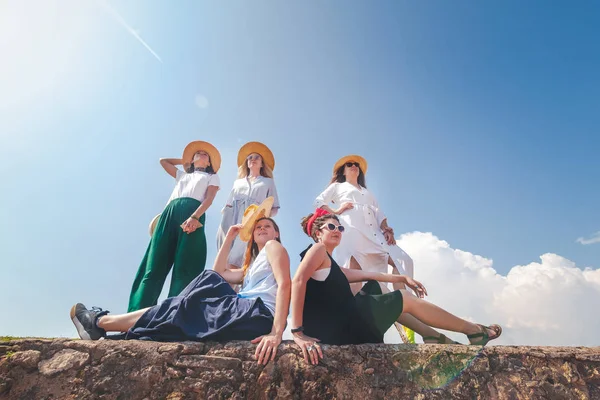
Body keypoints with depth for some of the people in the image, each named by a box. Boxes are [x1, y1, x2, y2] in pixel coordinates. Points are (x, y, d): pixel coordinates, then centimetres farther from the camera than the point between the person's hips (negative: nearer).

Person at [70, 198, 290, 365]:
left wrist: (276, 332, -26)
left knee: (182, 310, -4)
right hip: (246, 314, 8)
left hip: (257, 315, -8)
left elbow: (284, 284, -12)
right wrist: (229, 238, 27)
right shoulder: (252, 266, 31)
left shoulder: (273, 246, 5)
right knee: (210, 279, 13)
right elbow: (218, 273, 32)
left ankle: (99, 322, 9)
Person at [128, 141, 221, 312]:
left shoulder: (212, 177, 23)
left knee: (184, 268, -15)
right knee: (155, 265, -7)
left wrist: (194, 217, -14)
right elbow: (163, 160, 49)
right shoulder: (182, 175, 37)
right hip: (170, 213, 4)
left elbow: (209, 199, 3)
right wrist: (184, 160, 46)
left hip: (192, 215, -4)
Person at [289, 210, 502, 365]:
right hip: (342, 327, -10)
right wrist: (298, 332, -27)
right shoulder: (318, 250, -4)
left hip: (339, 333, 10)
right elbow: (297, 282, -20)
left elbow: (366, 274, 26)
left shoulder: (331, 268, 25)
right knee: (407, 299, 6)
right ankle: (473, 329, 22)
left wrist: (402, 278, 28)